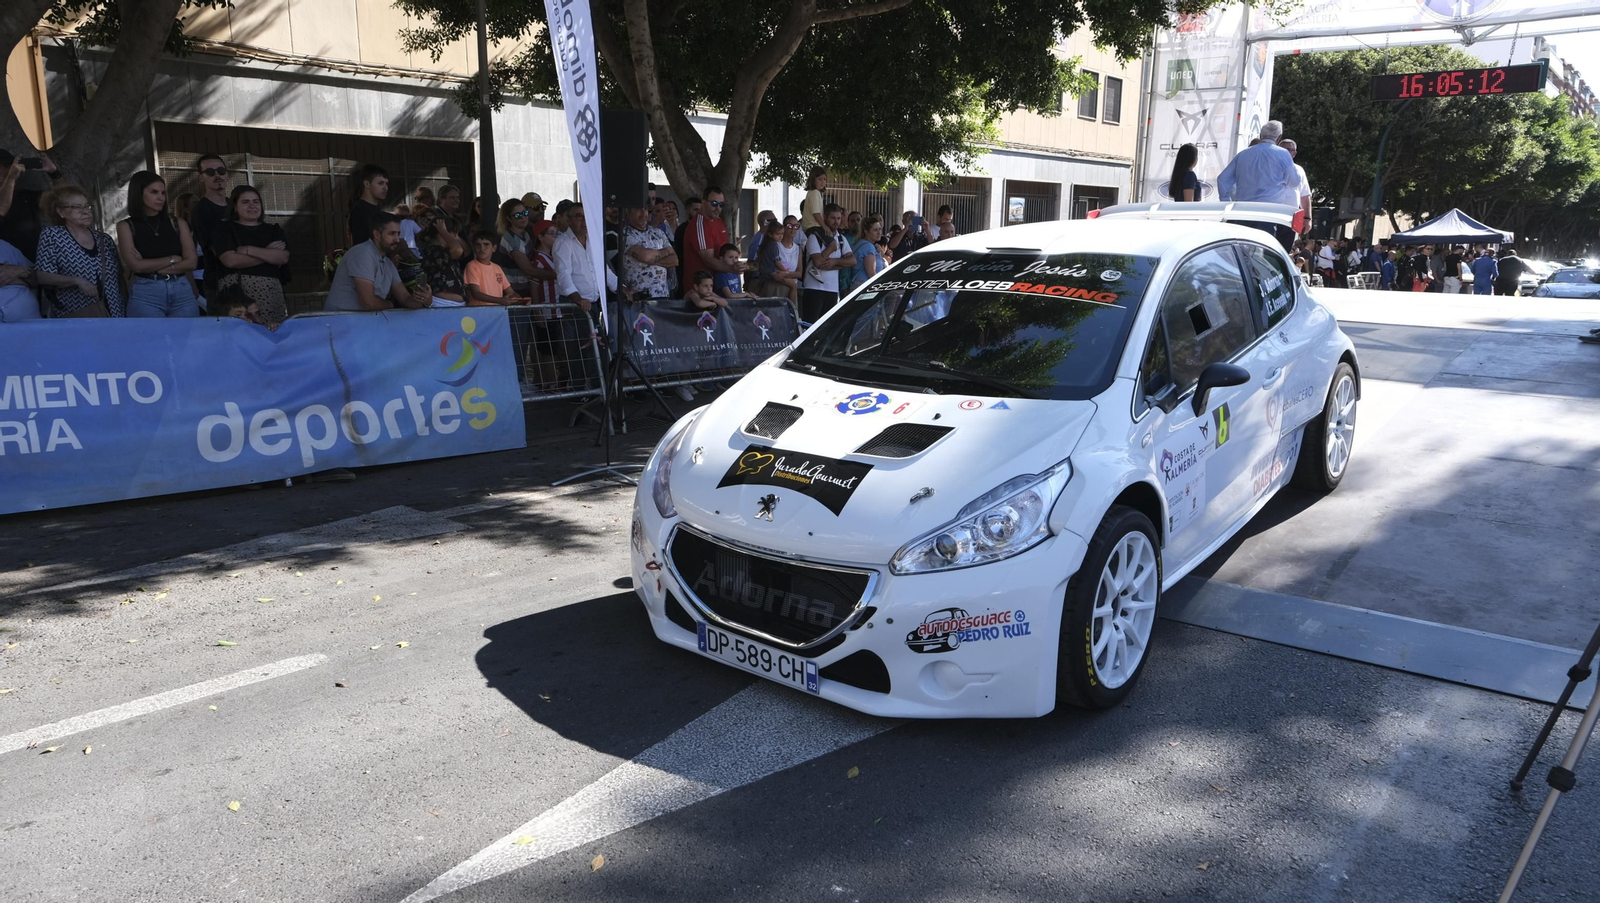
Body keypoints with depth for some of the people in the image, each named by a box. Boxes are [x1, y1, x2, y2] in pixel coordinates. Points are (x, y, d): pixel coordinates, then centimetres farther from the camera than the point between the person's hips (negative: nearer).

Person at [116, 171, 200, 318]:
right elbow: (136, 265, -6)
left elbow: (191, 262, 0)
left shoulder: (177, 223, 12)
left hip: (183, 291, 2)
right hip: (146, 294, -2)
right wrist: (173, 259, 0)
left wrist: (151, 267, -6)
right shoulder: (126, 226, 6)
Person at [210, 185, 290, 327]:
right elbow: (230, 260, -8)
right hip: (235, 292, -2)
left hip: (269, 292, 2)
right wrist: (268, 254, -4)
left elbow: (283, 257, -1)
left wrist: (248, 250, -8)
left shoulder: (274, 229, 16)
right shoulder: (225, 230, 8)